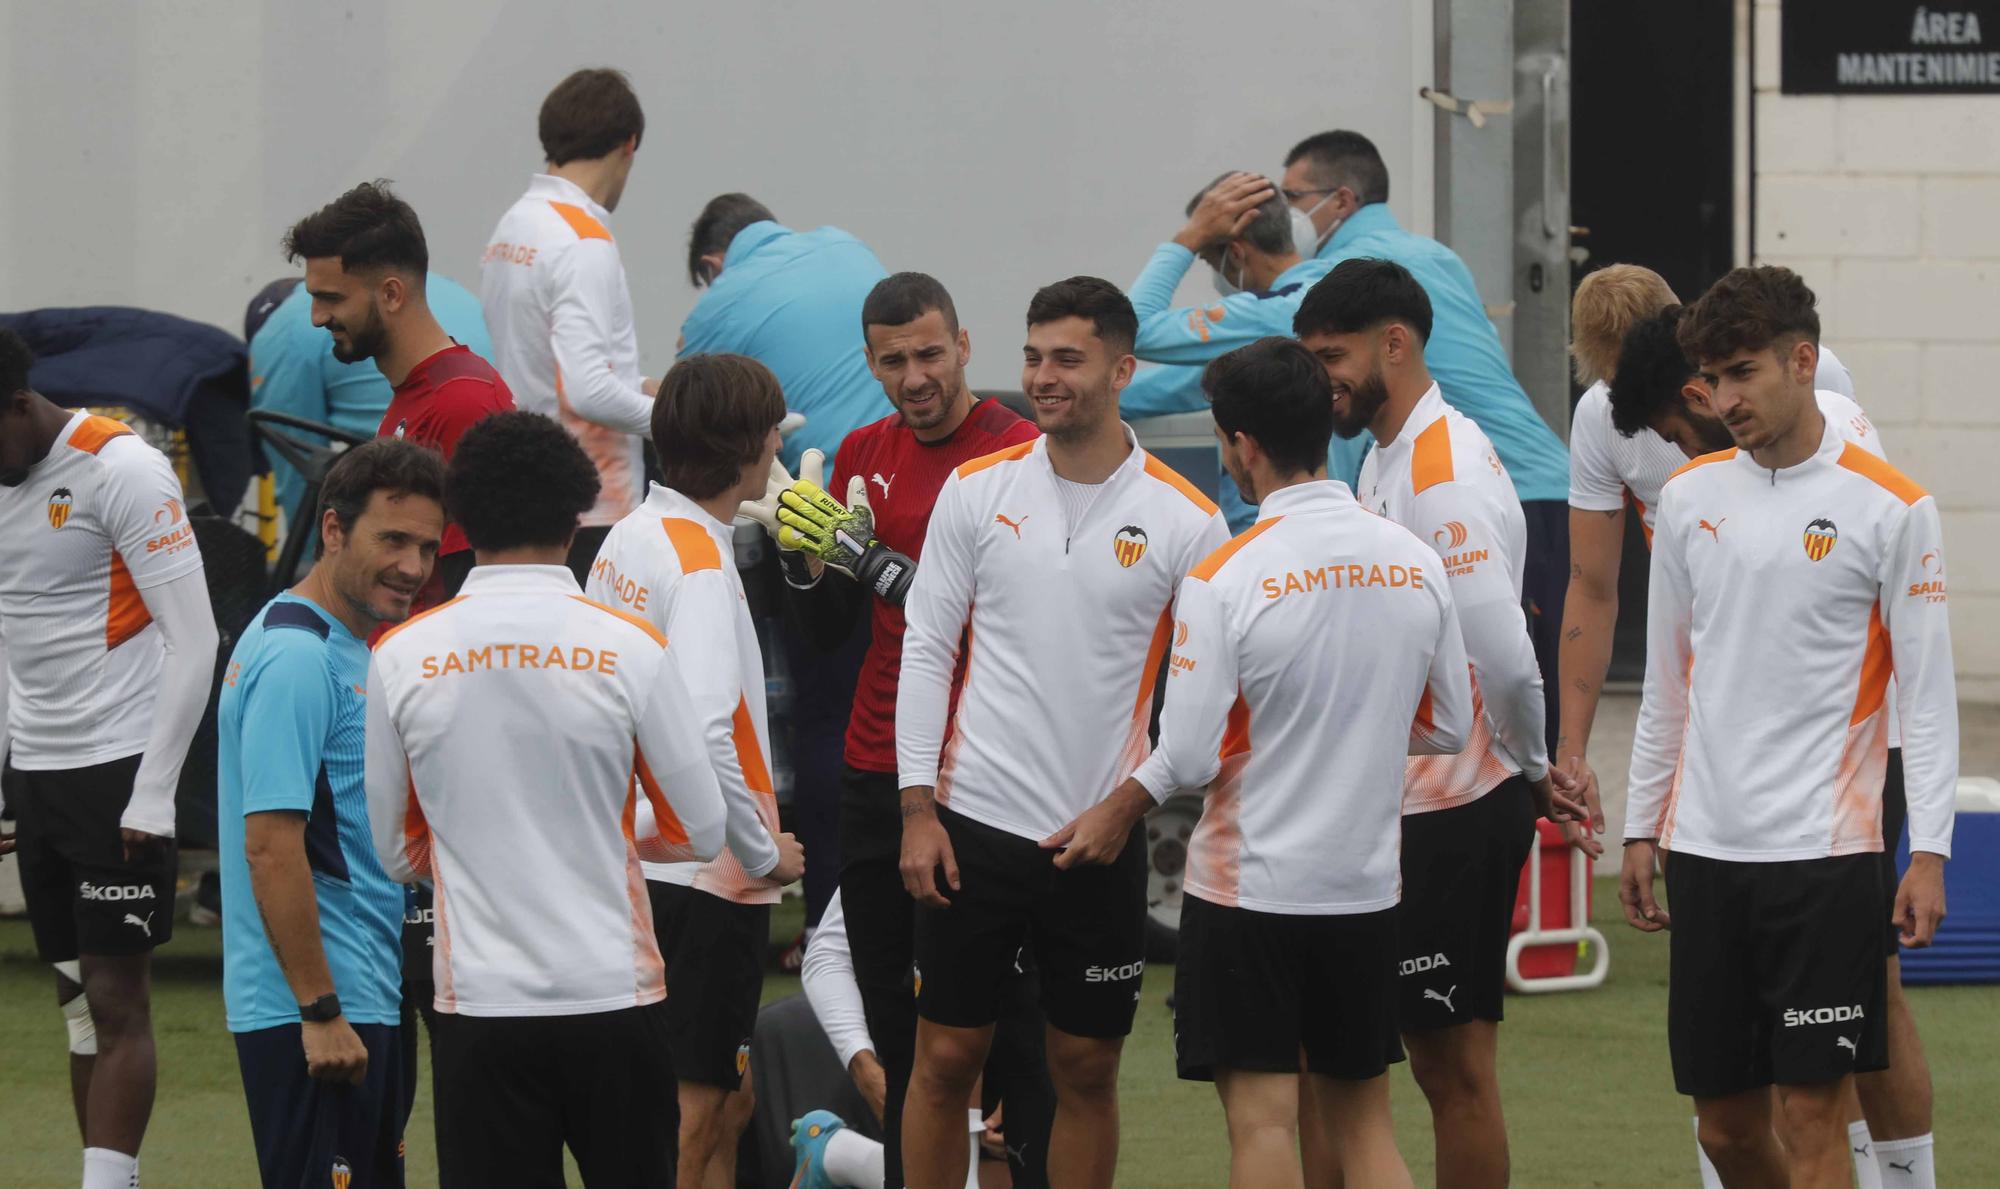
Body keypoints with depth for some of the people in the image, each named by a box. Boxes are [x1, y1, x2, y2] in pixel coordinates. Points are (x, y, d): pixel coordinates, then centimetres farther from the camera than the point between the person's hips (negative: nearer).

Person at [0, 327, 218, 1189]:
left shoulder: (121, 471, -12)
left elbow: (195, 640, -14)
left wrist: (153, 794, -17)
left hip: (116, 769, -7)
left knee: (115, 998, -9)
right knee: (77, 1001, 6)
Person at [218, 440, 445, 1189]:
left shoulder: (349, 649, 16)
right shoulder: (299, 659, -17)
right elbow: (271, 844, -23)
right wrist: (320, 1011, -23)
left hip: (369, 1005, 10)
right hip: (314, 1013, -10)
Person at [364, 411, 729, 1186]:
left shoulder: (402, 657, -2)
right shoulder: (629, 650, -6)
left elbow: (398, 853, 6)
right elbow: (702, 831, 1)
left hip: (479, 1005, 0)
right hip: (614, 996, 0)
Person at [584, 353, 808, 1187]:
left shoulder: (629, 539, 9)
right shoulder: (700, 562, -18)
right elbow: (704, 733, -28)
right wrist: (764, 851, -14)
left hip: (634, 860, 9)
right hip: (707, 879, -9)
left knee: (724, 1101, 16)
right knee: (694, 1111, -5)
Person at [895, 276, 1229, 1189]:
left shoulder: (1186, 521, -3)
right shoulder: (977, 490, 2)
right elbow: (926, 650, 5)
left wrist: (1127, 805, -7)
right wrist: (918, 808, -1)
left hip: (1100, 840, -1)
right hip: (973, 820, 1)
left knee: (1087, 1070, 5)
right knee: (945, 1058, 2)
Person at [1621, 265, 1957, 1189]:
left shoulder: (1889, 510, -5)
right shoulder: (1690, 497, 9)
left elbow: (1928, 694, -4)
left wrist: (1930, 851, -11)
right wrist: (1642, 829, 15)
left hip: (1826, 851, -5)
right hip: (1706, 845, 5)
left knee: (1811, 1114, -8)